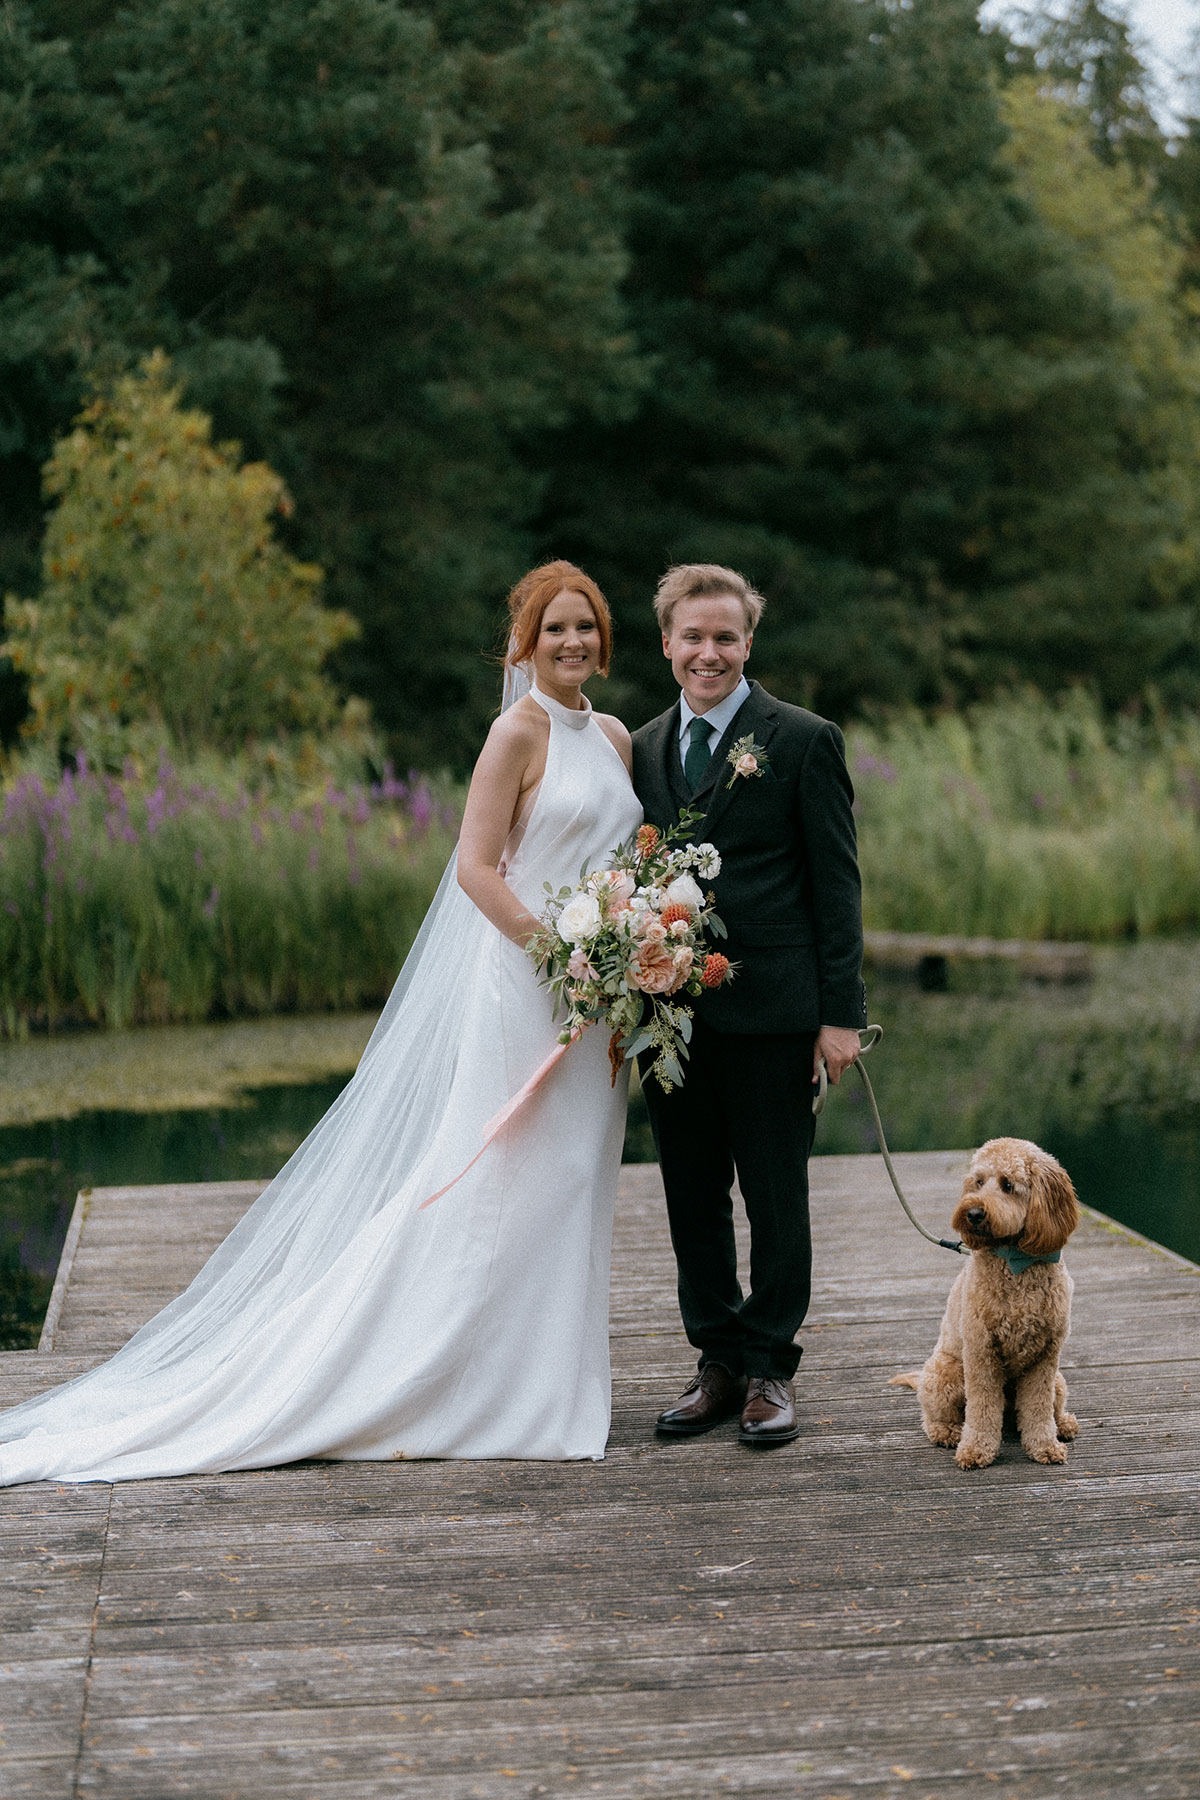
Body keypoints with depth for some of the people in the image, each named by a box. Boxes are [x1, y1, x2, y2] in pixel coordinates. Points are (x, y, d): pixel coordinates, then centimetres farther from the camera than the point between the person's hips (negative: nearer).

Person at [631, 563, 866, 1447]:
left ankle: (771, 1371, 15)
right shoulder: (644, 749, 12)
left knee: (776, 1200, 4)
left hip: (772, 1013, -5)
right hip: (672, 1014, 5)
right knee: (693, 1200, 11)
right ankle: (719, 1363, 23)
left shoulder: (803, 741, -3)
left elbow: (837, 882, -5)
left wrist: (841, 1013, -10)